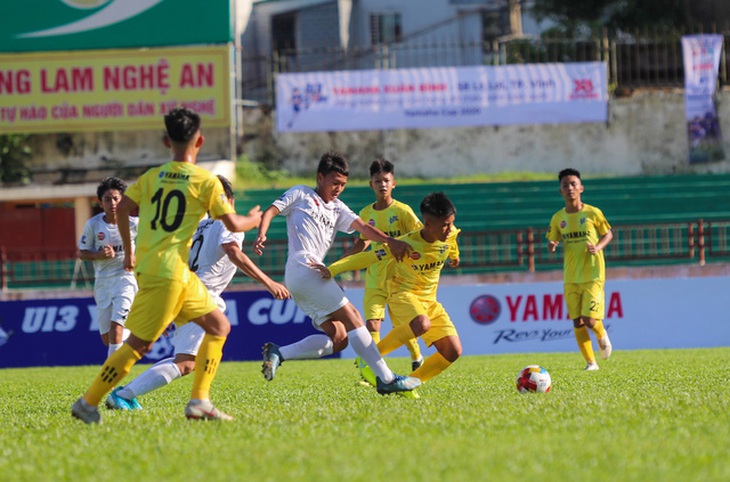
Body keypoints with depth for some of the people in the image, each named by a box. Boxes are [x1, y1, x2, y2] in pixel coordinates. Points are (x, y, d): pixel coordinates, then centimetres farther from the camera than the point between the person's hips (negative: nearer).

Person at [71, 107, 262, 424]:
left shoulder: (151, 177, 10)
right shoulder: (206, 181, -6)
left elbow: (121, 208, 6)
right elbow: (232, 224, -5)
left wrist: (128, 251, 19)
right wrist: (254, 220, 16)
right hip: (170, 271, -7)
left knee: (219, 326, 13)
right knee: (139, 342, -2)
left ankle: (199, 401, 7)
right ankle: (88, 403, -2)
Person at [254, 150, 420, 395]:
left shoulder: (338, 209, 25)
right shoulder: (300, 195, 10)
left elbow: (362, 227, 11)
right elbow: (271, 211, 1)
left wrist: (391, 241, -5)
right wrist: (261, 235, -20)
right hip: (303, 269, -8)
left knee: (338, 337, -2)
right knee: (351, 317, -12)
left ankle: (278, 353, -5)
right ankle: (386, 379, -17)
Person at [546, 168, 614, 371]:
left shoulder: (593, 213, -4)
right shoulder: (558, 218, 4)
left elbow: (608, 234, 6)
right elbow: (552, 242, 13)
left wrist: (598, 247, -14)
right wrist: (551, 246, -11)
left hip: (593, 275, -3)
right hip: (571, 277, 3)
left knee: (590, 320, -13)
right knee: (577, 322, 2)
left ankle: (602, 335, 22)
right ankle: (590, 362, 13)